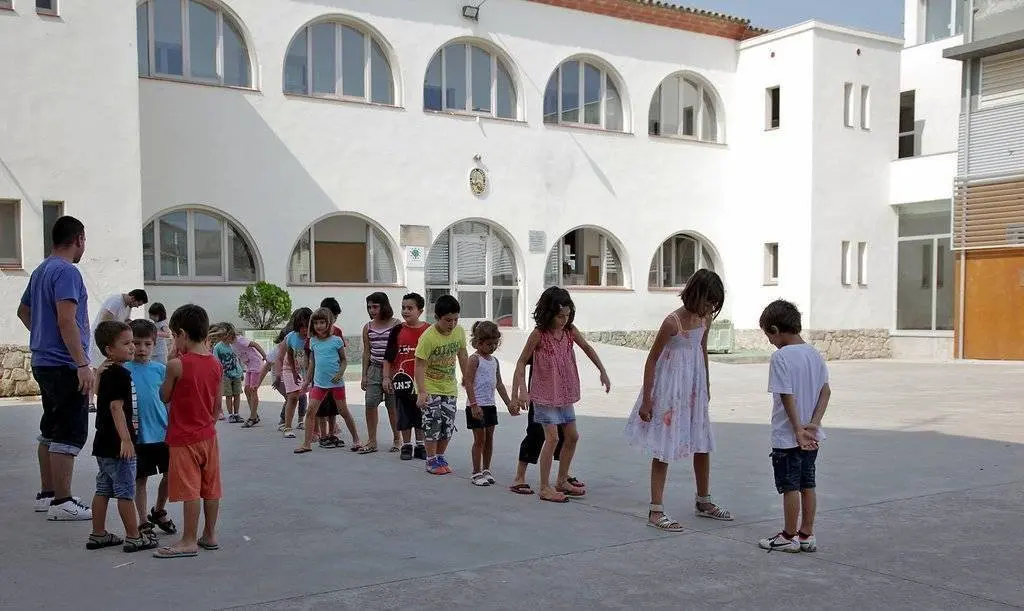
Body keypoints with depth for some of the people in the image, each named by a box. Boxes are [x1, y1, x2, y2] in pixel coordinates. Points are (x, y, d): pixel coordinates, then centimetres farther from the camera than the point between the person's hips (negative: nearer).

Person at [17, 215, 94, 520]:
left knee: (50, 431, 16)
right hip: (65, 364, -10)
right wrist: (83, 364, -24)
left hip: (44, 362, 10)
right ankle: (62, 502, -5)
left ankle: (46, 494, 24)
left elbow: (23, 310, 29)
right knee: (70, 434, -7)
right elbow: (66, 320, -23)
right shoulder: (67, 271, -15)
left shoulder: (41, 271, 16)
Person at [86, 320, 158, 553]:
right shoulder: (120, 373, -16)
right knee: (125, 492, -3)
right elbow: (116, 407, -23)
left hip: (103, 443, 10)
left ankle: (98, 534, 21)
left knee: (103, 489, 14)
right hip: (117, 444, -10)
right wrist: (126, 439, -25)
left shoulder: (105, 372, 14)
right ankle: (133, 537, 3)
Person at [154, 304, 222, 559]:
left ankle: (189, 541, 4)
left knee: (189, 490, -2)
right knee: (210, 488, 12)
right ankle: (210, 535, 22)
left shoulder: (177, 364, -17)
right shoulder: (216, 363, 2)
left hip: (184, 438, -6)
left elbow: (165, 397, -3)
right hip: (208, 434, 6)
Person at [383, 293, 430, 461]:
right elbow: (388, 357, 3)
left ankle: (420, 446, 22)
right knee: (404, 414, 7)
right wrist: (386, 377, -2)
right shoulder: (398, 330, -1)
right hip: (402, 378, 0)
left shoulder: (428, 330, -3)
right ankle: (406, 446, 19)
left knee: (421, 414, 10)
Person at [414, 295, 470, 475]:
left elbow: (463, 356, 9)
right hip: (430, 388, -5)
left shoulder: (459, 332, -6)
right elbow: (420, 365, -23)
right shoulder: (428, 337, -23)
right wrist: (421, 392, -30)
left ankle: (440, 457, 21)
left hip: (449, 387, 5)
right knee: (433, 423, -7)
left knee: (448, 425, 6)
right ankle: (431, 460, 6)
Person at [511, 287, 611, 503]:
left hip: (565, 394, 7)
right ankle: (545, 488, -1)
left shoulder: (570, 331, -1)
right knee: (552, 438, -11)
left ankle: (562, 481, 25)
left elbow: (587, 349, 14)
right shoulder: (539, 334, -16)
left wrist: (603, 372, 12)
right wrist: (522, 390, -20)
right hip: (545, 394, -6)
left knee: (572, 436, 10)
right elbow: (522, 362, -11)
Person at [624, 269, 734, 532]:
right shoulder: (673, 321, -20)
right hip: (670, 387, -7)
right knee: (664, 447, -3)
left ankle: (704, 502, 32)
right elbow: (652, 359, -14)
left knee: (703, 444, 15)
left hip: (694, 387, 8)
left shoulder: (705, 318, 0)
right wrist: (646, 399, -14)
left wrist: (706, 386, 24)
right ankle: (656, 510, 4)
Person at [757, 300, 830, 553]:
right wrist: (814, 423, -5)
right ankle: (807, 535, 22)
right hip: (811, 436, 7)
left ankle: (789, 537, 14)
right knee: (808, 484, 14)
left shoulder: (780, 356, -17)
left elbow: (787, 397, -20)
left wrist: (798, 430, -16)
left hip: (787, 437, -7)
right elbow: (826, 391, 3)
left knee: (790, 486, 3)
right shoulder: (814, 353, 5)